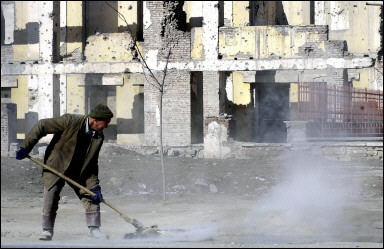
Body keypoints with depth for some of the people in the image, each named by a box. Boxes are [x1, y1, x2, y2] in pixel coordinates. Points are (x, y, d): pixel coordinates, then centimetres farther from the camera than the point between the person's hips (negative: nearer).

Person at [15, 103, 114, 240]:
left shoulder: (99, 136, -9)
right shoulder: (70, 121, -25)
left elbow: (92, 162, -4)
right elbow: (41, 126, -20)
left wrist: (94, 186, -11)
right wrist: (25, 147, -21)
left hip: (79, 171, 4)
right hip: (56, 165, -4)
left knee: (92, 196, -2)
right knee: (50, 198, -7)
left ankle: (94, 229, 8)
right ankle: (47, 231, 8)